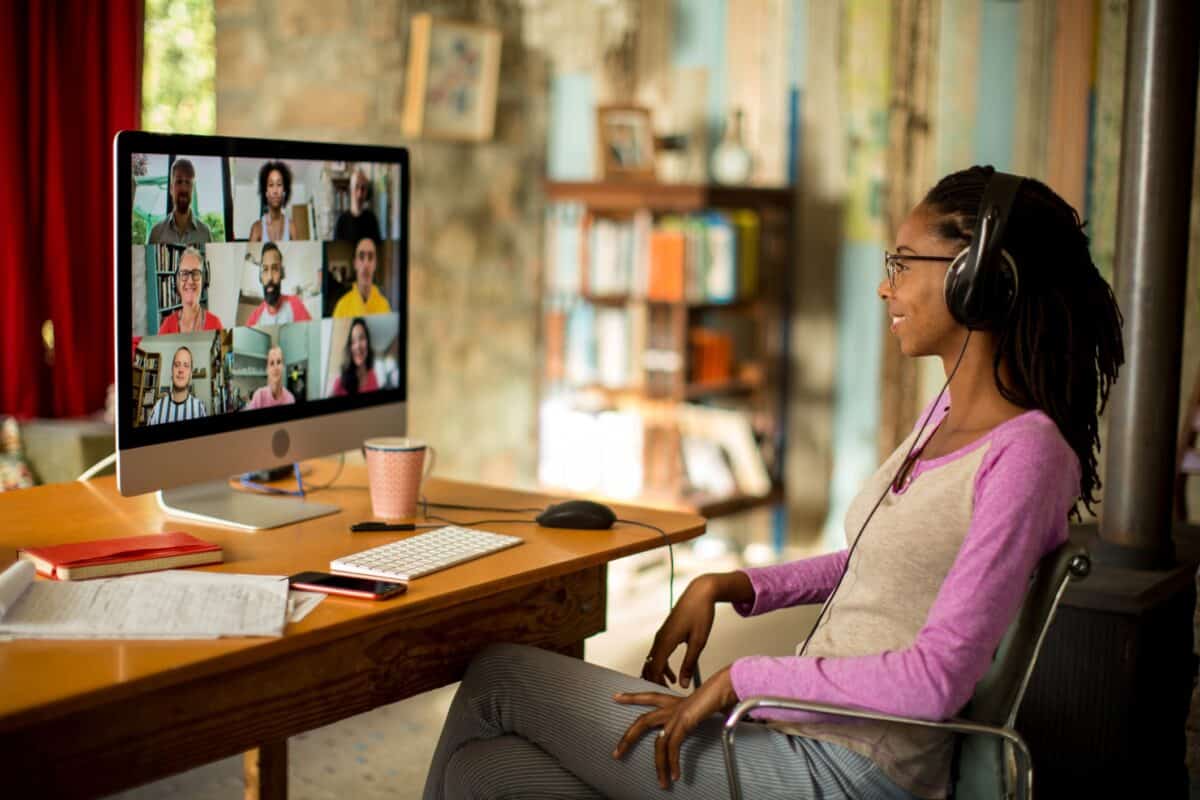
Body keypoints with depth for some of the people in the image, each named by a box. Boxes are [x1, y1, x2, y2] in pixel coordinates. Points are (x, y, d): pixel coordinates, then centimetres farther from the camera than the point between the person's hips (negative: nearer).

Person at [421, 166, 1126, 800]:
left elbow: (936, 678, -23)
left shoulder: (1027, 454, -18)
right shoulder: (949, 413, 11)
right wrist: (727, 588, 8)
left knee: (496, 679, 1)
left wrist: (740, 680, -18)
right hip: (809, 732, 9)